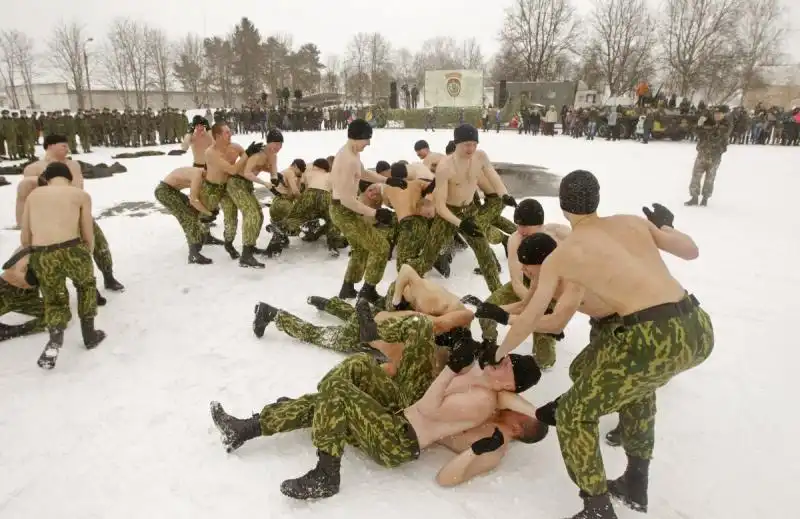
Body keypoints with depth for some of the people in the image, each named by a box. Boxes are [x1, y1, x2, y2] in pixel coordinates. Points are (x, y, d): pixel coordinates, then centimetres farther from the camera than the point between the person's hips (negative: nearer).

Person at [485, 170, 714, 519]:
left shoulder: (560, 256, 6)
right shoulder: (632, 222, 16)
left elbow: (530, 319, 11)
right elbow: (691, 250, 26)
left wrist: (499, 352, 28)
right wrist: (664, 225, 46)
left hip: (655, 340, -7)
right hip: (699, 330, 7)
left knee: (573, 415, 13)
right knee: (637, 385, 37)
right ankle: (635, 485, 47)